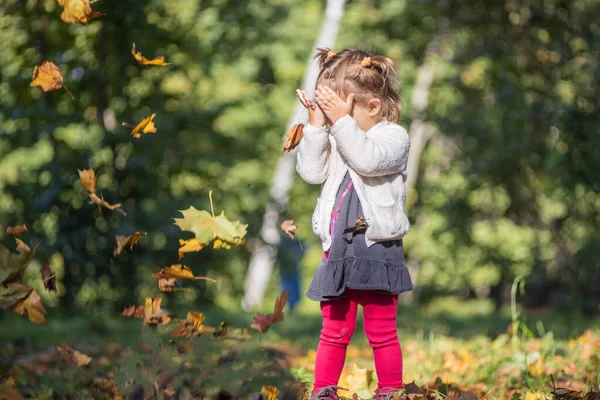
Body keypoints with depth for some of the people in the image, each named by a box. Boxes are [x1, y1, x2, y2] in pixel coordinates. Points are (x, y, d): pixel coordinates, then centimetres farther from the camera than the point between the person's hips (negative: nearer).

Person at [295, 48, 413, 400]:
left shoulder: (393, 136, -6)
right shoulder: (336, 140, 11)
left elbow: (367, 160, -25)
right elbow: (312, 172, -1)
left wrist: (342, 120, -26)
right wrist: (317, 125, -7)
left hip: (377, 251, -5)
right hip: (338, 251, 5)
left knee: (381, 331, 3)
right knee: (335, 329, 11)